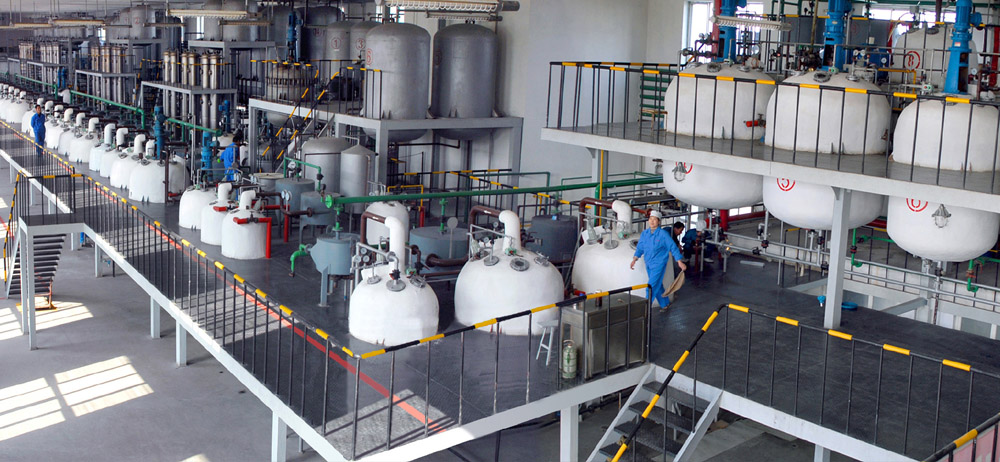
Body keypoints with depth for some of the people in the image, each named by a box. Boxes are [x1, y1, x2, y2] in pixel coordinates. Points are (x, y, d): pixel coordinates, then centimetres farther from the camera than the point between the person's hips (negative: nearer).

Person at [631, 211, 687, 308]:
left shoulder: (663, 234, -11)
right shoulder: (644, 233, 3)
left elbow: (673, 248, -6)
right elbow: (640, 248, 12)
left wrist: (680, 262, -7)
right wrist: (634, 259, 0)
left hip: (659, 264, -6)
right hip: (648, 264, 6)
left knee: (652, 287, -11)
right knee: (658, 286, 17)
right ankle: (665, 303, 34)